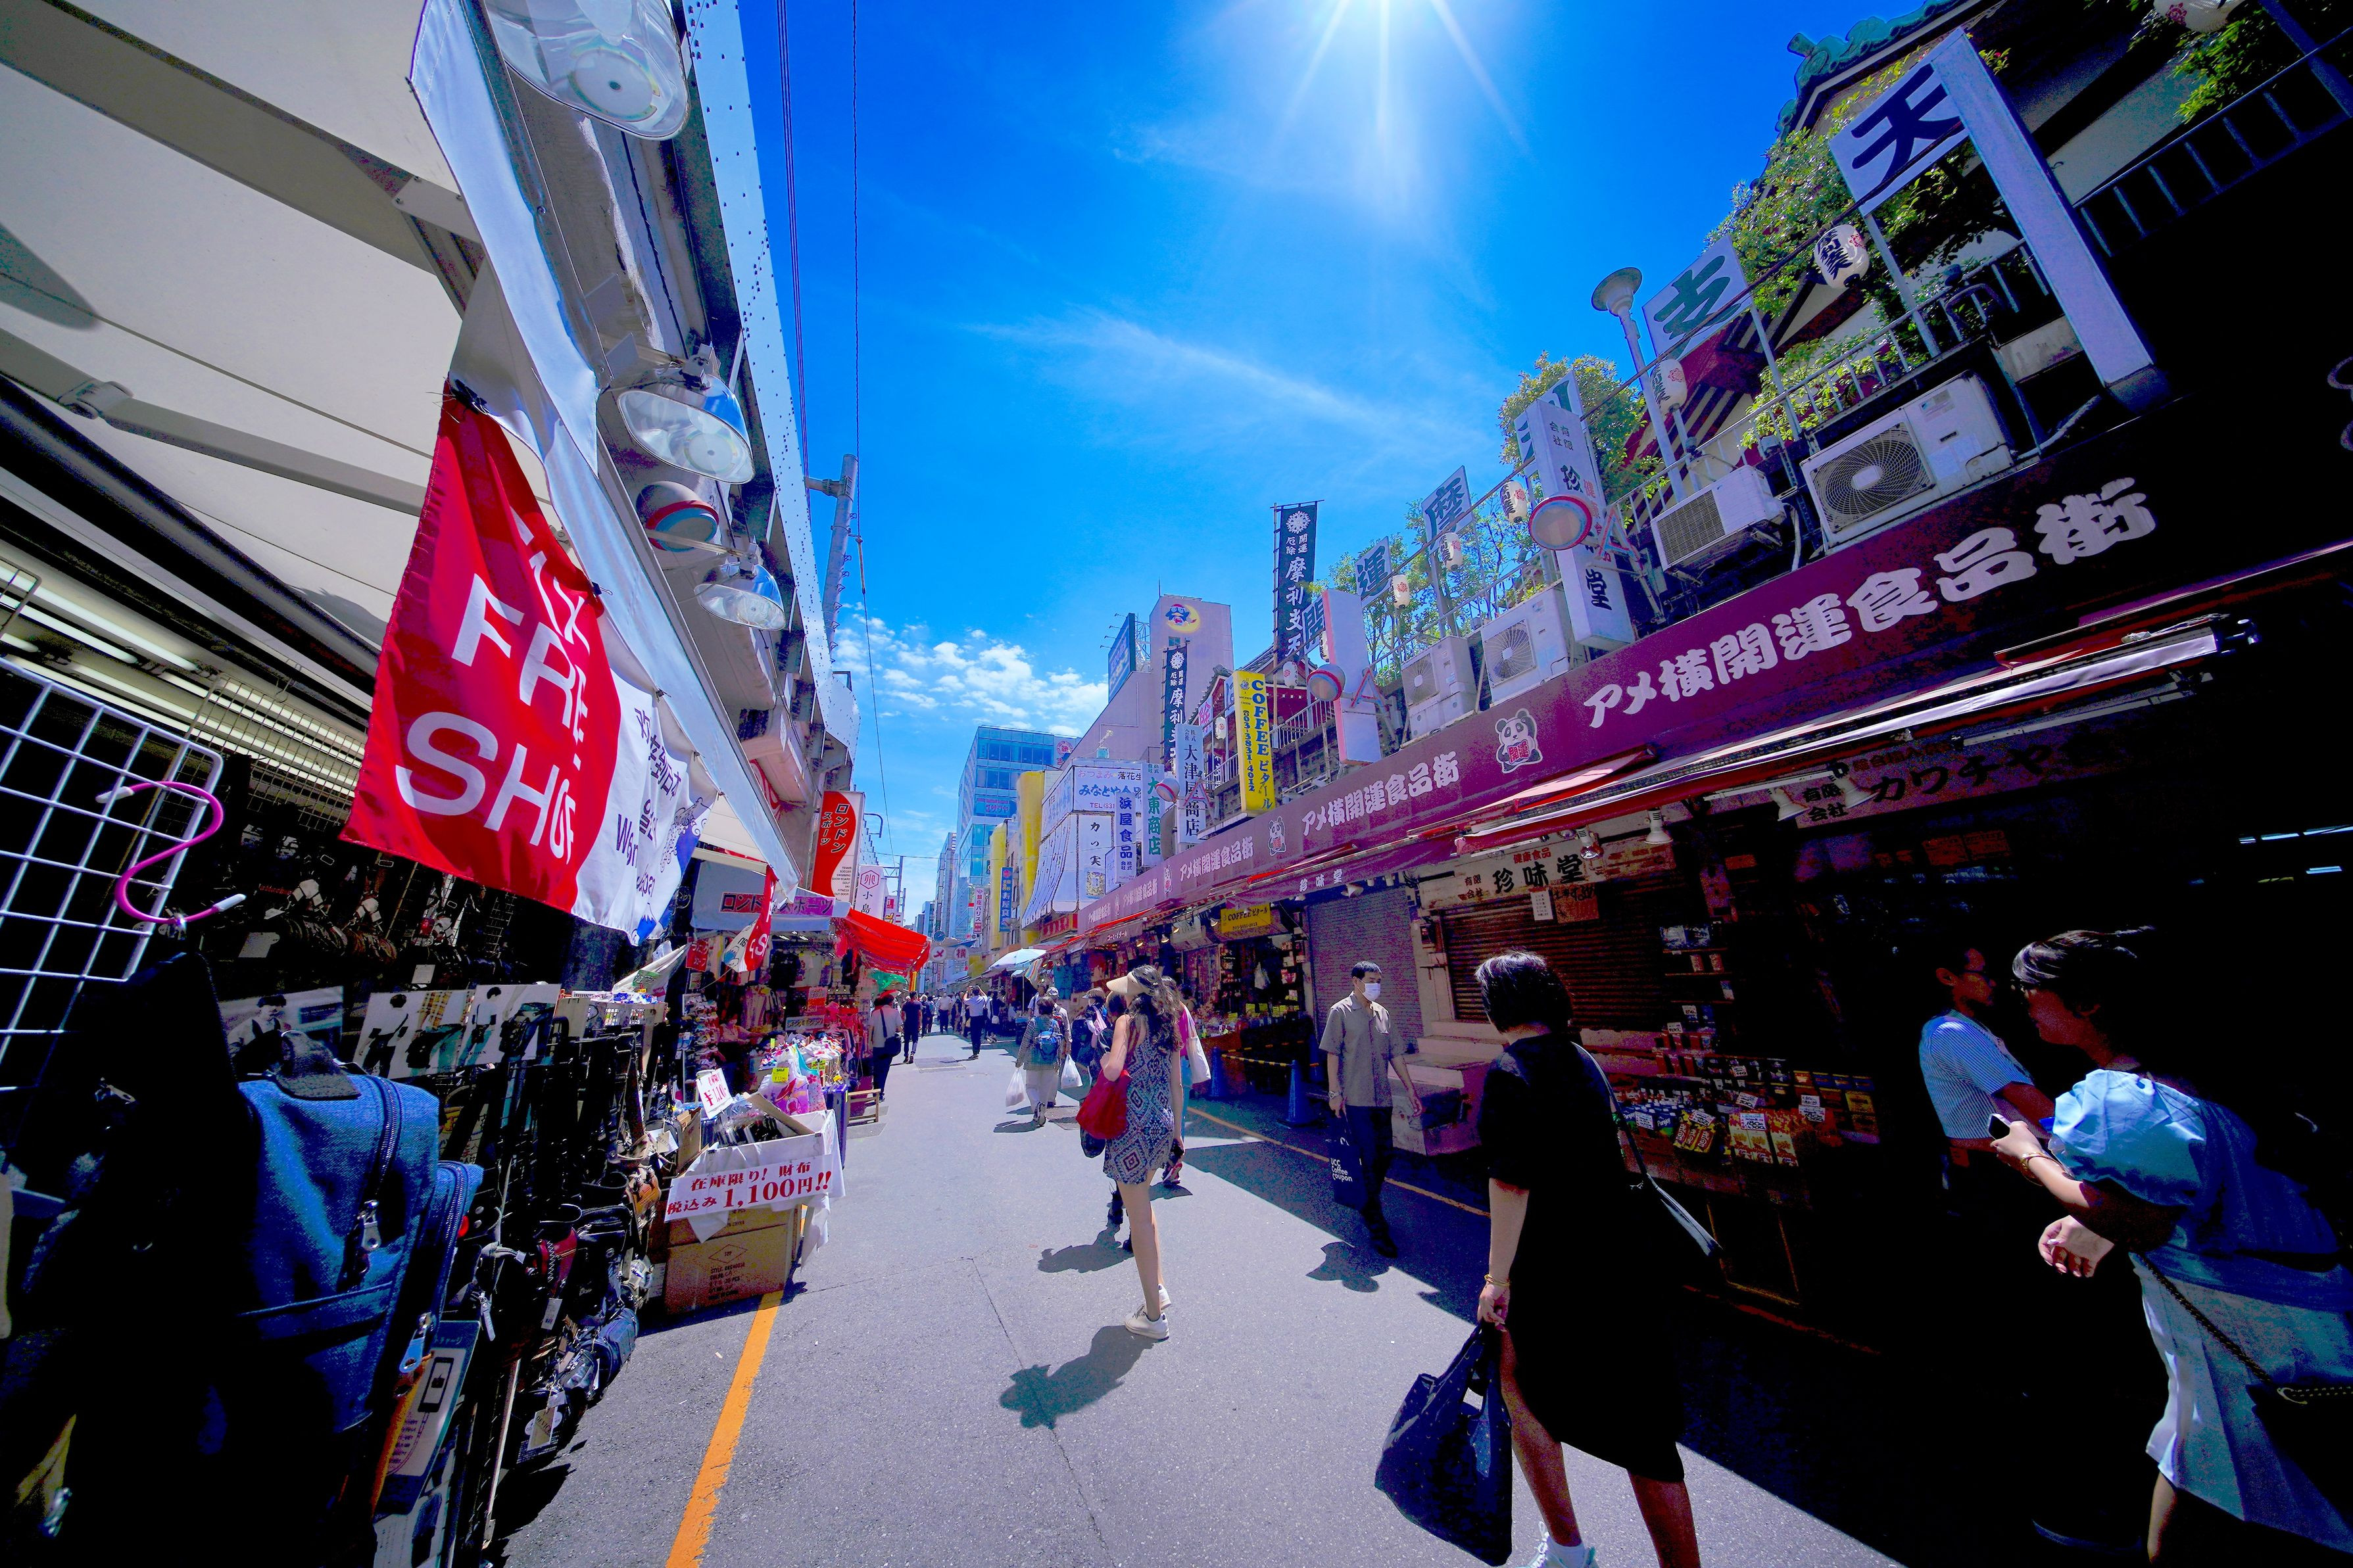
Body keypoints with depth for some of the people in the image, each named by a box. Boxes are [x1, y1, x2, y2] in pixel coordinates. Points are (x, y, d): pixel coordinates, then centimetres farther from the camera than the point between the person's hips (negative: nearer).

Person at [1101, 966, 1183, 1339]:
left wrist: (1103, 1059, -6)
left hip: (1133, 1126, -7)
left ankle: (1154, 1315, 19)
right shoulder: (1168, 1026, 6)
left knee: (1139, 1218, 7)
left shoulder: (1129, 1021, -14)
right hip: (1162, 1124, 7)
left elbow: (1113, 1069, -29)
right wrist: (1176, 1127, 20)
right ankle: (1157, 1287, 34)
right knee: (1144, 1206, 27)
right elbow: (1176, 1084, 11)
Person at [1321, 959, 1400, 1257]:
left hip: (1382, 1098, 6)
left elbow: (1393, 1054, 13)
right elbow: (1332, 1054, -7)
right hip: (1356, 1099, -5)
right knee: (1369, 1160, -2)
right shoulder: (1340, 1012, -7)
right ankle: (1377, 1227, 9)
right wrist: (1335, 1093, -10)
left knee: (1384, 1155, 12)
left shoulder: (1382, 1013, 9)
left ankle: (1369, 1206, 34)